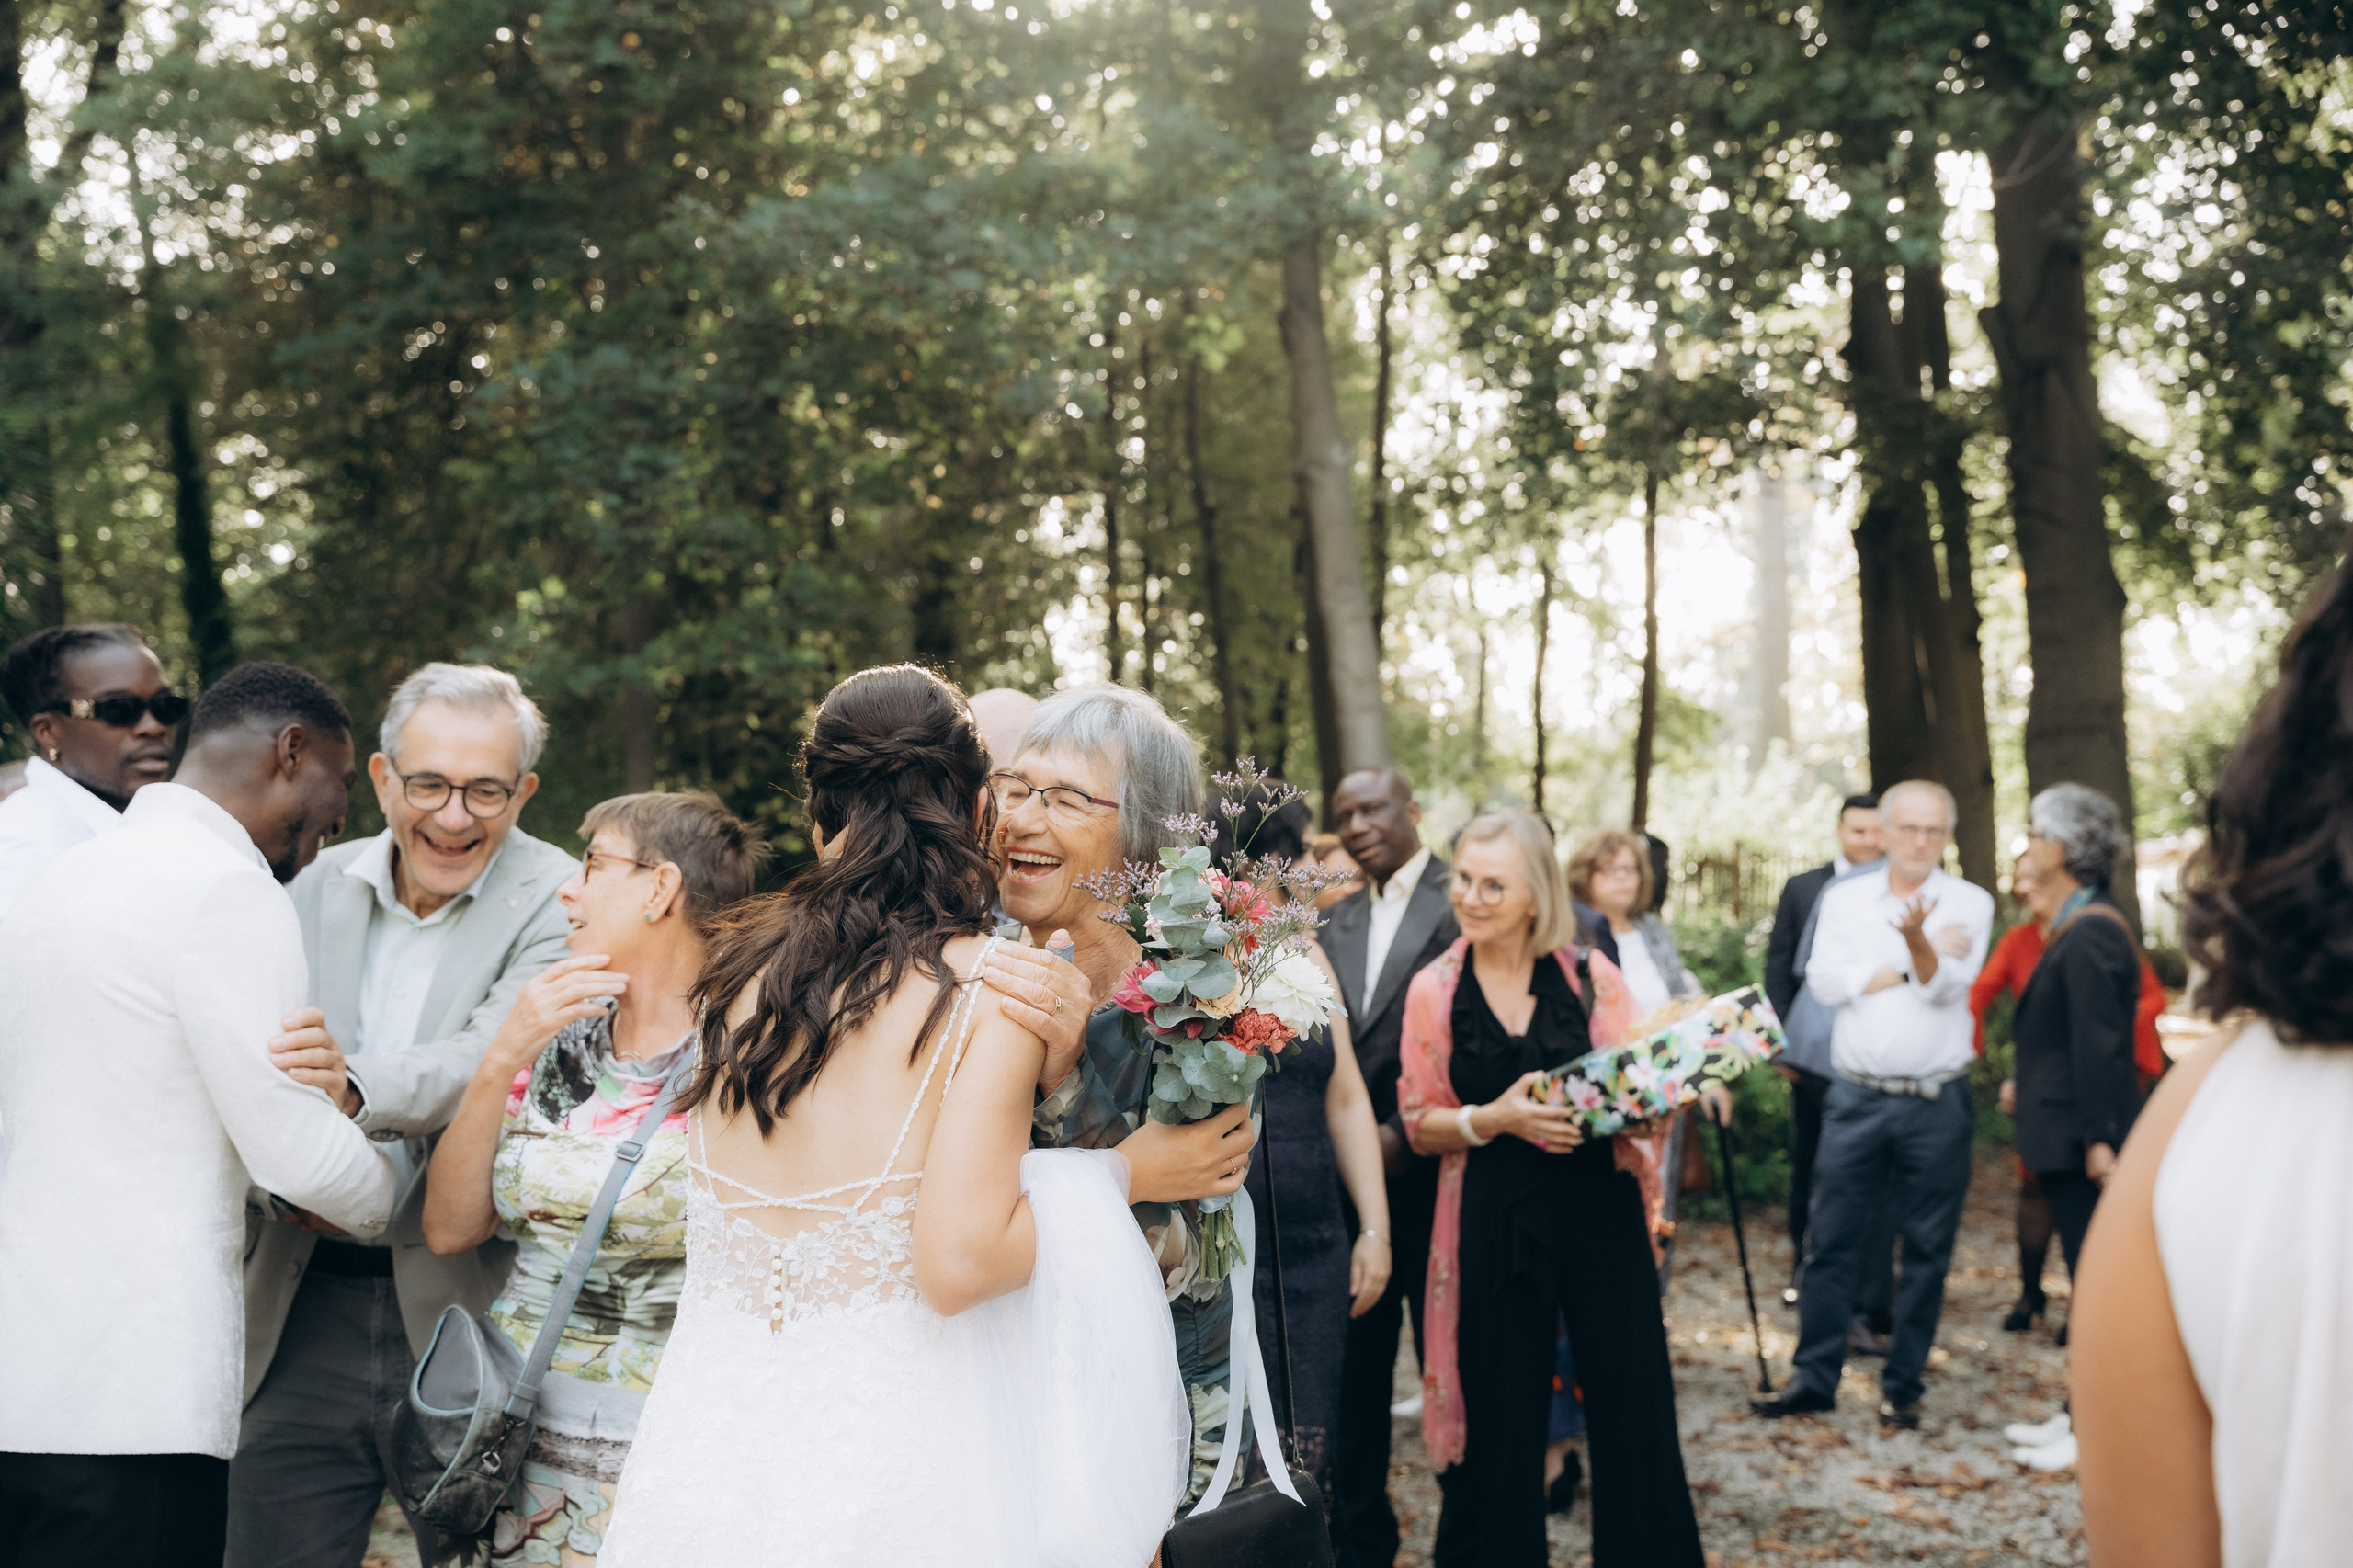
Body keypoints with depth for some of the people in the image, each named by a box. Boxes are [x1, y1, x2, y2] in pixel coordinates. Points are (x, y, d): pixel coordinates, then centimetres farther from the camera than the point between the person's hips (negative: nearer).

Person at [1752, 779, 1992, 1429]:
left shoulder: (1969, 903, 2)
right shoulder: (1845, 899, 8)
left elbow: (1947, 987, -12)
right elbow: (1827, 980, -7)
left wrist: (1917, 940, -31)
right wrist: (1911, 968, -10)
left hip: (1937, 1103, -1)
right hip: (1857, 1099, 1)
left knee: (1926, 1251, 5)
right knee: (1831, 1242, 3)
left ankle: (1903, 1386, 16)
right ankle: (1814, 1378, 12)